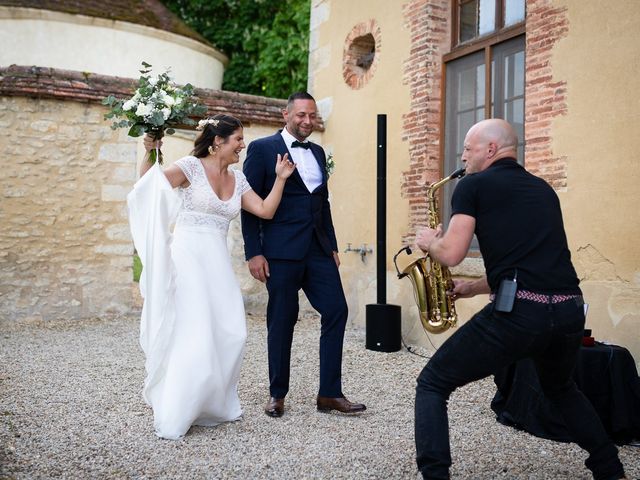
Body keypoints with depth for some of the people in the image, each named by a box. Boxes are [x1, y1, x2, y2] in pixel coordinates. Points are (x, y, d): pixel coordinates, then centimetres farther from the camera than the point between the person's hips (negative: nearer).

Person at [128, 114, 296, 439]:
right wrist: (150, 153, -17)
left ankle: (213, 405, 23)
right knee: (193, 334, -9)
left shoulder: (237, 180, 13)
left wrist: (280, 178, 6)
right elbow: (146, 185, -4)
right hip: (187, 257, -6)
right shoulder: (192, 167, -4)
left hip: (217, 262, 6)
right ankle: (174, 414, 5)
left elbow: (266, 211, 8)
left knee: (230, 334, 3)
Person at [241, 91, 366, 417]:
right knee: (282, 320, 2)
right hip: (281, 250, -5)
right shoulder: (262, 149, -1)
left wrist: (332, 246, 15)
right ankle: (277, 395, 18)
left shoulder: (318, 152, 17)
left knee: (336, 311, -1)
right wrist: (253, 253, -11)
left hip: (318, 249, 6)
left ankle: (329, 394, 9)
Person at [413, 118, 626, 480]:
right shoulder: (542, 189, 24)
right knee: (561, 388, 37)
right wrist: (473, 288, 31)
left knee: (433, 385, 8)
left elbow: (451, 255, -6)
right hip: (569, 312, 7)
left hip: (518, 313, -7)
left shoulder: (474, 185, 4)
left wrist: (429, 242, 17)